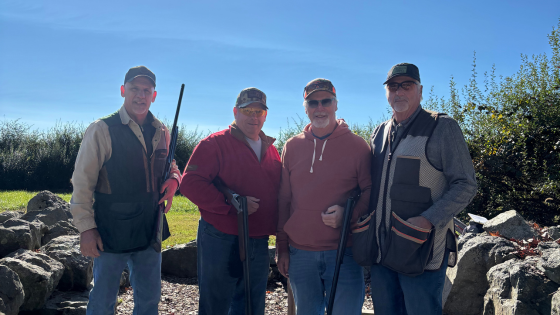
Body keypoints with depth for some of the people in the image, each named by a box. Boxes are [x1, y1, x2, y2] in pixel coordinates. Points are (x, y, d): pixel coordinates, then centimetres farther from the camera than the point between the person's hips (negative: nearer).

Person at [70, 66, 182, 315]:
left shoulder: (161, 133, 6)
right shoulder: (102, 130, -9)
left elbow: (170, 168, 20)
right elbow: (82, 182, -8)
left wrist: (174, 179, -4)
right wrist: (85, 227, -12)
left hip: (150, 232, 5)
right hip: (111, 234, -4)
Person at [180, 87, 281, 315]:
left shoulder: (270, 149, 13)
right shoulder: (215, 144, -6)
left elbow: (280, 191, 20)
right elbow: (190, 183, -16)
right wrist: (232, 205, -22)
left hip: (259, 244, 6)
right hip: (220, 242, -6)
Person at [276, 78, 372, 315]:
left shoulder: (356, 145, -1)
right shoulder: (292, 147, 7)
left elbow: (371, 191, 1)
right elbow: (283, 200, 9)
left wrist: (349, 213, -18)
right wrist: (282, 248, 8)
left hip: (344, 252, -2)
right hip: (300, 254, 3)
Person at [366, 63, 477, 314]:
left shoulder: (442, 127, -6)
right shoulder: (380, 132, 12)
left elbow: (465, 185, -10)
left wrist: (429, 220, -23)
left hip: (421, 251, -6)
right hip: (380, 251, 6)